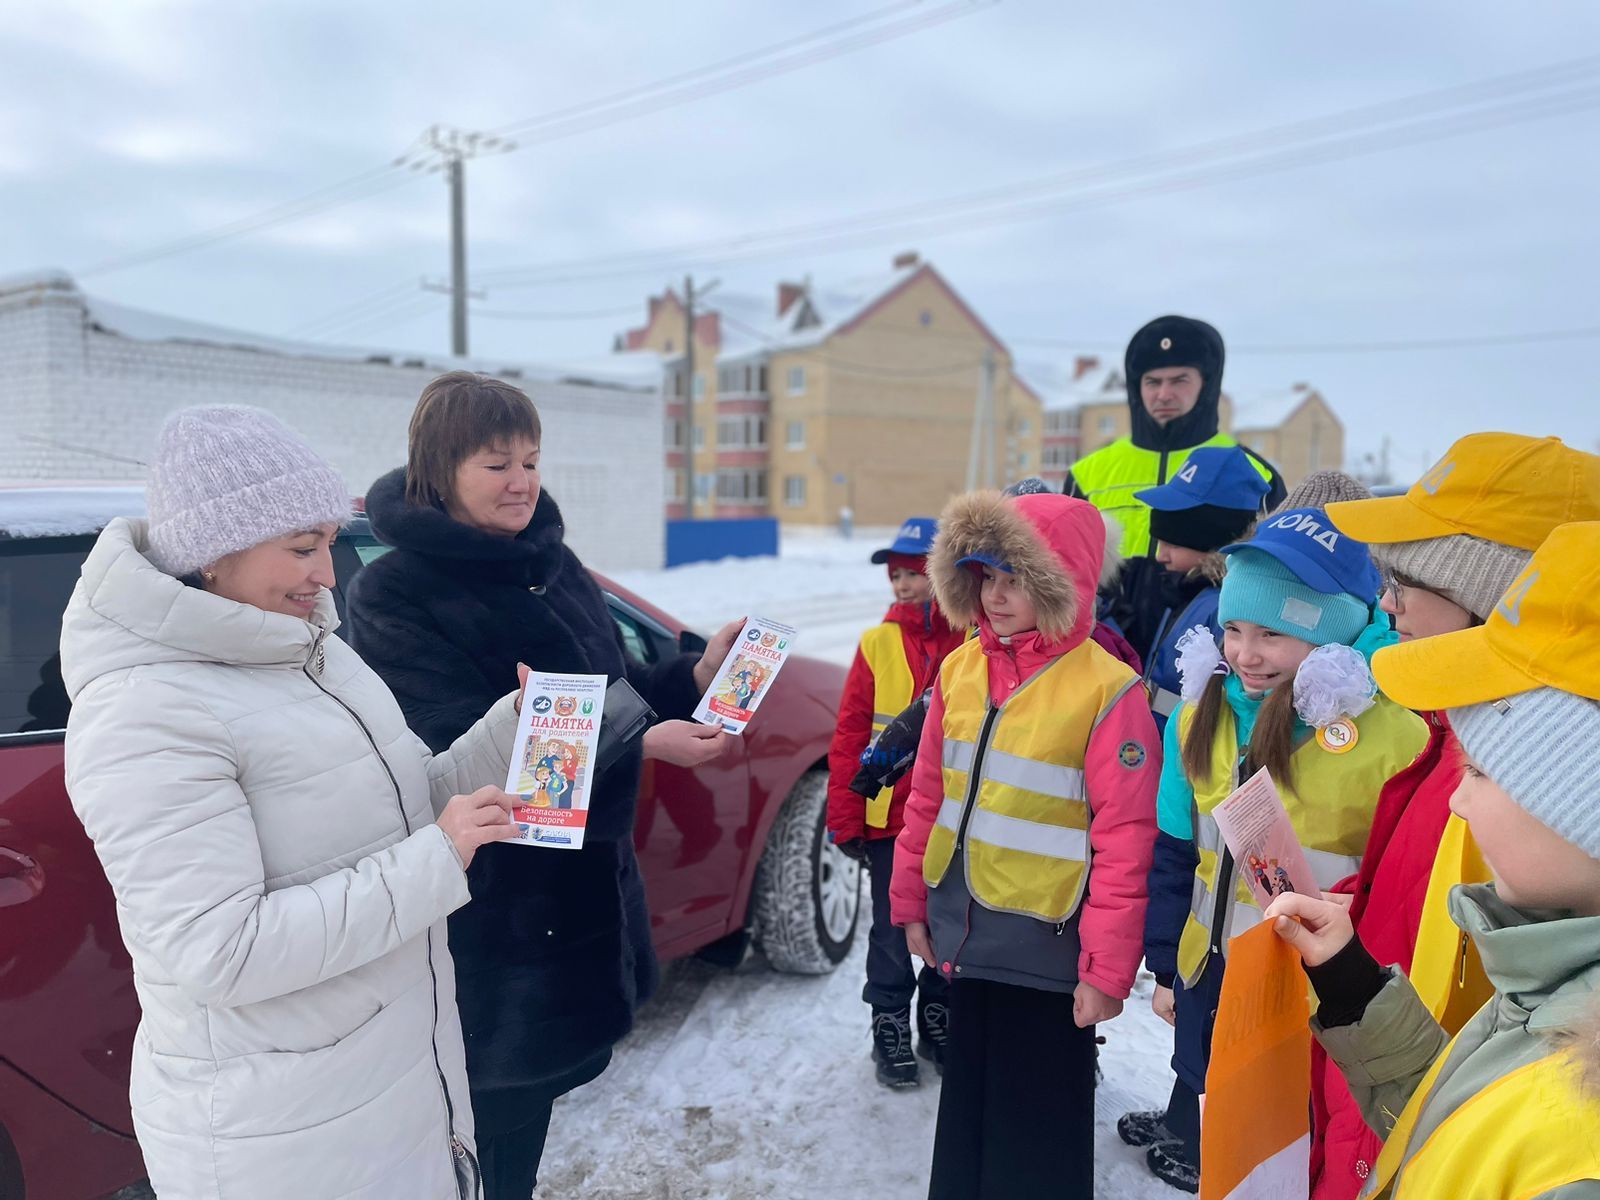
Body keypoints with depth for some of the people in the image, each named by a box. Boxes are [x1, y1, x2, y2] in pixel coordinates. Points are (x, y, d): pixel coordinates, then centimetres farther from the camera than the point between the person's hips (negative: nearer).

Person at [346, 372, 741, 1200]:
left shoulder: (552, 562, 6)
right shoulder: (395, 595, -15)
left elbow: (610, 691, 11)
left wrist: (695, 677, -8)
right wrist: (644, 745, -29)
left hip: (584, 876, 7)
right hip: (491, 906, -6)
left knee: (544, 1071, 21)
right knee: (493, 1116, 7)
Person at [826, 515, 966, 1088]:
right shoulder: (877, 644, -4)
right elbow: (849, 736, -2)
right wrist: (844, 816, -3)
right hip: (888, 819, 0)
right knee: (892, 931, 11)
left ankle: (938, 1018, 35)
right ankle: (890, 1026, 28)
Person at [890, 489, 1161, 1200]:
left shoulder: (1106, 689, -16)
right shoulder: (961, 668, 2)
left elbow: (1124, 840, -16)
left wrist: (1107, 966, -15)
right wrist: (911, 899, 11)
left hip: (1044, 946, -5)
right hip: (963, 933, 6)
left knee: (1037, 1117, 12)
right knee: (967, 1097, 24)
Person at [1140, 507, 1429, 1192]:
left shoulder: (1397, 731, -20)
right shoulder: (1203, 714, -4)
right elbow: (1175, 855, 5)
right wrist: (1165, 965, 9)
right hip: (1212, 979, 4)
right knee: (1207, 1120, 23)